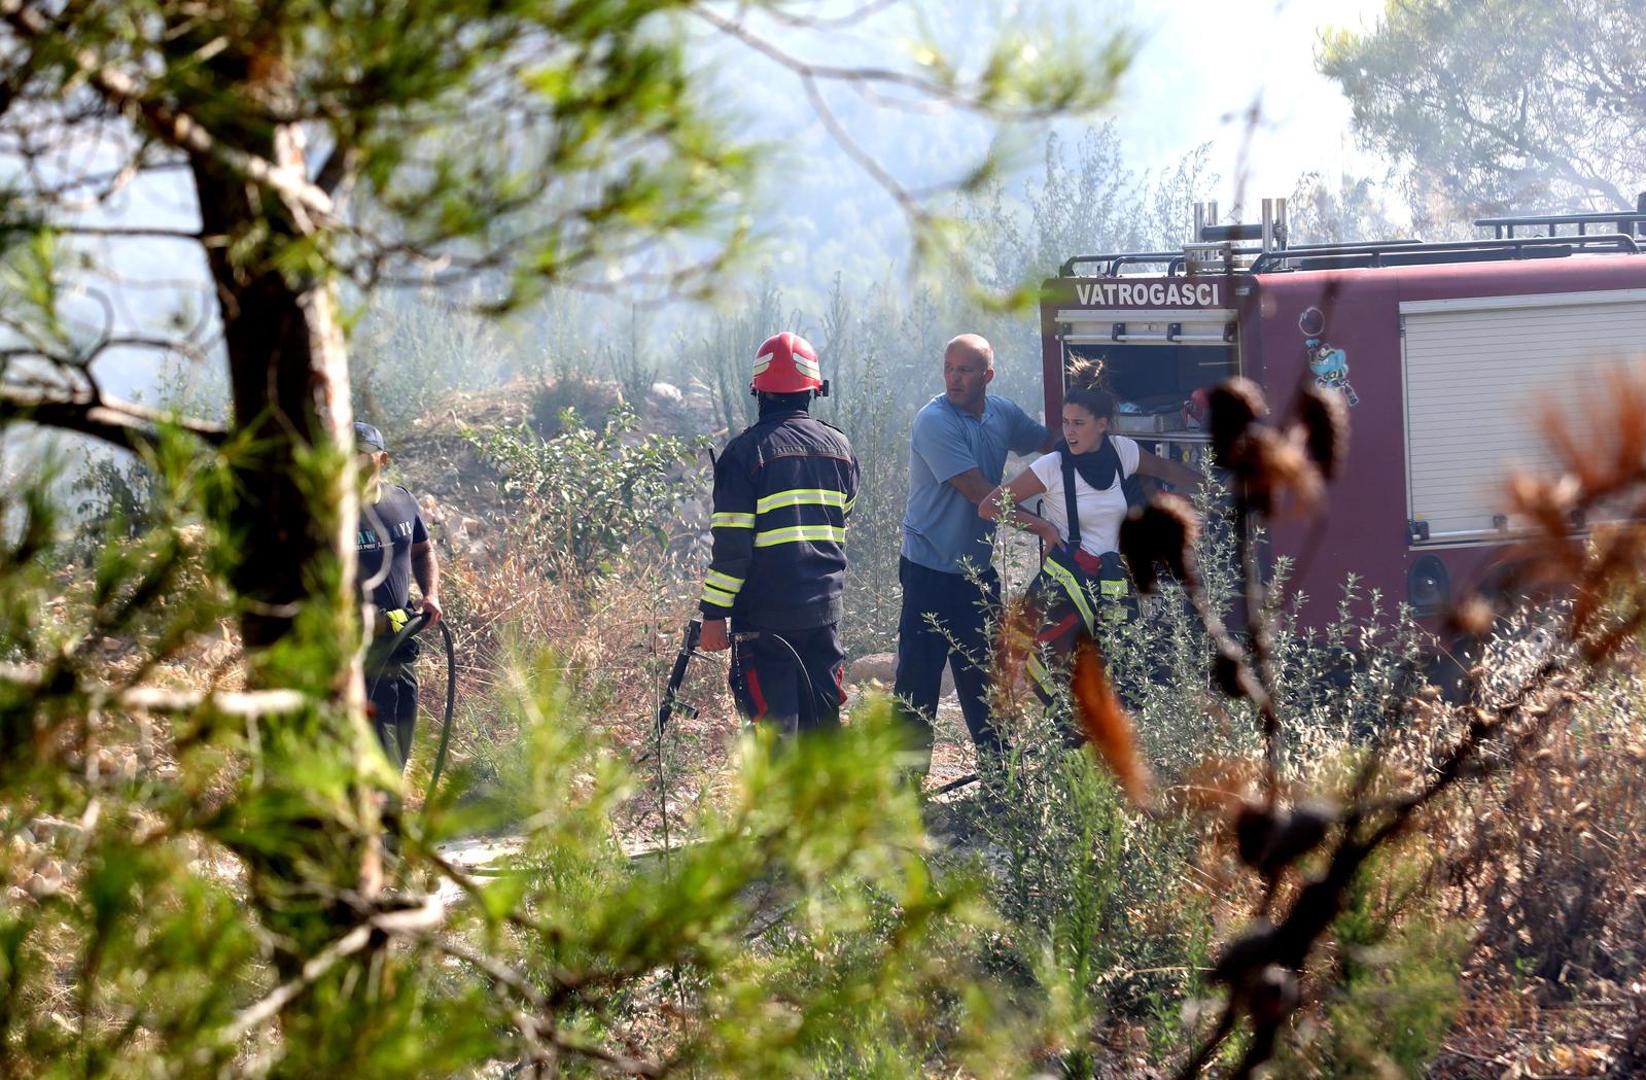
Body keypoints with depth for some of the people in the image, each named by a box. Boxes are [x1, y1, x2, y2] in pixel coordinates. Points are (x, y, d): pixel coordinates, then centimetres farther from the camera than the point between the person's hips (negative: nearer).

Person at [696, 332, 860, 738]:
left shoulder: (747, 450, -10)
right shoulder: (840, 447, 7)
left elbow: (731, 543, -12)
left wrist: (714, 613, -8)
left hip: (766, 614, -5)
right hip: (825, 609, 5)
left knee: (775, 720, -2)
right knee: (823, 718, 14)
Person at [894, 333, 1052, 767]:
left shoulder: (1003, 414, 4)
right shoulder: (934, 421, -16)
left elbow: (1051, 443, 23)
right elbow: (977, 492, -21)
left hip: (979, 568, 6)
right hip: (931, 570, -6)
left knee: (984, 675, 13)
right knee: (918, 679, -5)